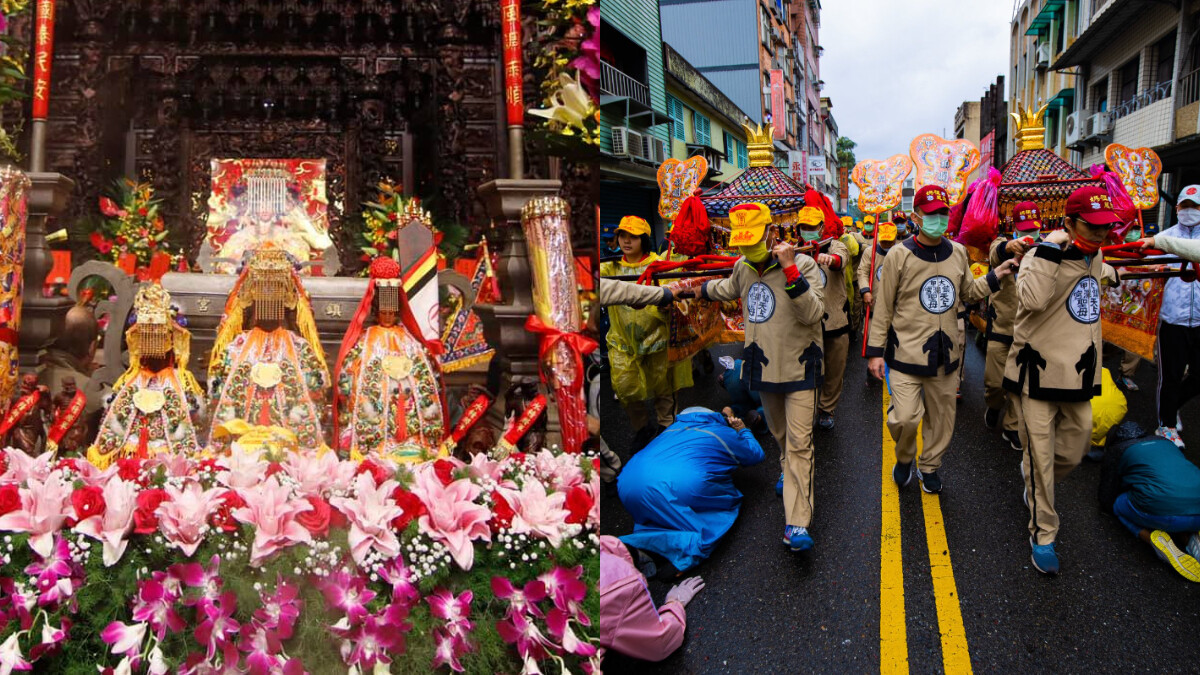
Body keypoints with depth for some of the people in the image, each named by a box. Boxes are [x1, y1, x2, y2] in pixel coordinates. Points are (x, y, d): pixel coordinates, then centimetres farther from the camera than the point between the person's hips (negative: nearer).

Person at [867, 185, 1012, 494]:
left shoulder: (958, 252, 5)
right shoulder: (900, 255, -9)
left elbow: (967, 292, 20)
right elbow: (883, 307, -5)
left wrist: (994, 277, 3)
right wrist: (875, 351, -6)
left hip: (945, 352, 5)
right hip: (907, 351, -4)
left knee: (941, 416, 13)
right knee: (905, 417, -12)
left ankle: (930, 467, 34)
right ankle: (904, 459, 19)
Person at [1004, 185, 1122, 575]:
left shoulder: (1095, 258, 10)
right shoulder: (1043, 257, -13)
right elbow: (1031, 300, -36)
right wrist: (1050, 249, -32)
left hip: (1079, 377, 7)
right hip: (1039, 376, -7)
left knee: (1071, 455, 14)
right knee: (1041, 460, 1)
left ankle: (1034, 482, 45)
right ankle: (1042, 536, 14)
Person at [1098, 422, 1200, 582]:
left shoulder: (1116, 450, 17)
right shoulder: (1165, 442, 30)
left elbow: (1107, 504, 20)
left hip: (1163, 514, -5)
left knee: (1119, 505, 21)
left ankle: (1156, 538, -5)